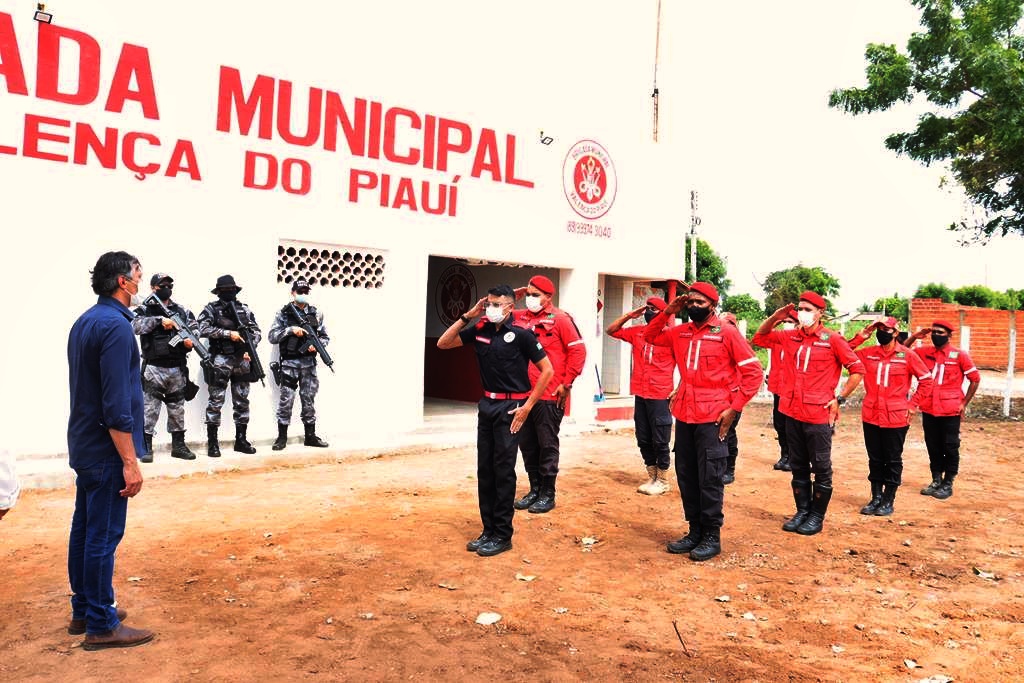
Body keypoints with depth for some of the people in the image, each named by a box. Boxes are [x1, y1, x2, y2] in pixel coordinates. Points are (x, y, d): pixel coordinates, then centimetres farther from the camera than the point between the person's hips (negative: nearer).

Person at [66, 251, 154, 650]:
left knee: (84, 528, 15)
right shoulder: (115, 326, -19)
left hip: (83, 445, 10)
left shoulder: (83, 322, 11)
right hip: (106, 450, -10)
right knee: (104, 535, -2)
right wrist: (130, 463, -20)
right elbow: (117, 405, -23)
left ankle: (83, 610, 27)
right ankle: (101, 626, 7)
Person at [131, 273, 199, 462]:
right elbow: (135, 325, -18)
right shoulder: (144, 310, 0)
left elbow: (195, 328, 9)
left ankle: (178, 445, 21)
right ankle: (146, 447, 8)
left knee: (177, 409, 11)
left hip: (177, 369, 4)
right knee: (149, 409, -1)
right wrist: (159, 320, -26)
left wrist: (191, 339, -12)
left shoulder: (182, 310, 10)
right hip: (153, 369, -3)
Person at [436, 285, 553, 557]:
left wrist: (528, 406, -12)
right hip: (486, 405, 6)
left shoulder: (521, 334, -11)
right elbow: (443, 343, 6)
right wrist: (467, 316, -4)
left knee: (503, 471, -1)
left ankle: (502, 535, 10)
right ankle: (488, 530, 21)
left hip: (510, 407, -6)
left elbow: (547, 370, -9)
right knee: (484, 470, 9)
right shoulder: (480, 330, 3)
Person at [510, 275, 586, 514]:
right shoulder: (519, 317, 9)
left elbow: (578, 351, -8)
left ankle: (548, 494, 15)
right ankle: (535, 489, 26)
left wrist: (566, 383, -10)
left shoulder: (560, 319, -7)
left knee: (547, 445, 4)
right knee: (527, 444, 12)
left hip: (549, 395, -6)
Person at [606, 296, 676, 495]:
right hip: (640, 395, 6)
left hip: (660, 396, -6)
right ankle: (652, 477, 26)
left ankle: (663, 481, 15)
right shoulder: (636, 332, 9)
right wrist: (630, 315, 4)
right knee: (643, 439, 13)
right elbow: (611, 330, 14)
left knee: (660, 441, 1)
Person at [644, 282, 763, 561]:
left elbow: (753, 372, -5)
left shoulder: (727, 333, -6)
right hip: (684, 416, 6)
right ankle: (695, 531, 24)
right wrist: (667, 312, 5)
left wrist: (733, 407, -11)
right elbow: (650, 336, 20)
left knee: (709, 479, 0)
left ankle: (712, 537, 13)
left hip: (712, 418, -6)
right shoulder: (681, 332, 10)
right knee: (686, 476, 11)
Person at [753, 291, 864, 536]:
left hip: (819, 415, -5)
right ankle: (802, 511, 26)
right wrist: (775, 318, -2)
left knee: (821, 468, 5)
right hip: (793, 414, 5)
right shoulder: (790, 337, 6)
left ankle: (817, 516, 16)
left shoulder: (832, 339, -7)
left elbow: (857, 369, -5)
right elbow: (759, 338, 14)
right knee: (798, 467, 14)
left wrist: (839, 398, -7)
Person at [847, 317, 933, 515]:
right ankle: (876, 498, 22)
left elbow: (926, 380, 2)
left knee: (893, 461, 7)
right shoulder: (868, 353, 5)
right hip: (870, 416, 3)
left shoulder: (907, 355, -4)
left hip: (896, 418, -3)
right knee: (875, 460, 12)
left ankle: (888, 501, 17)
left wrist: (911, 404, -3)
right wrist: (861, 336, -6)